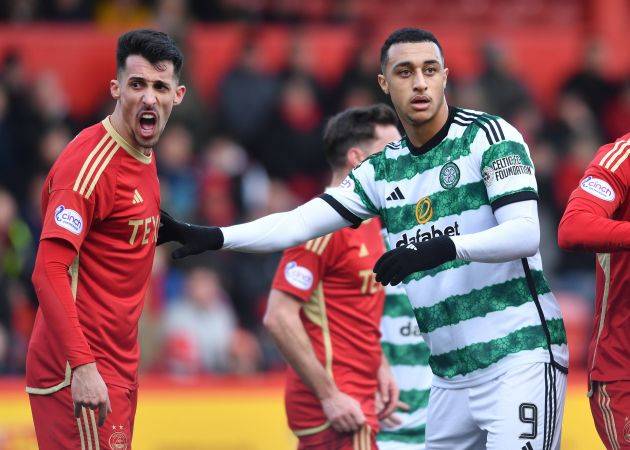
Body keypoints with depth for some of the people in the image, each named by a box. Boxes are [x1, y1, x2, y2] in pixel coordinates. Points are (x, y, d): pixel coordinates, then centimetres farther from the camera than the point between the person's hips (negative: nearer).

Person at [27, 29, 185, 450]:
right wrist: (82, 366, -30)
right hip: (82, 369, -9)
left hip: (120, 363, 9)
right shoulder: (91, 164, -17)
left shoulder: (145, 155, 12)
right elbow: (49, 273, -23)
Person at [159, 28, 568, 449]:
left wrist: (443, 248, -31)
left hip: (517, 360, -6)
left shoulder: (489, 136, -5)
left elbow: (525, 235, -16)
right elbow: (297, 224, 9)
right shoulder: (383, 170, 13)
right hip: (451, 375, 6)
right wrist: (213, 237, -4)